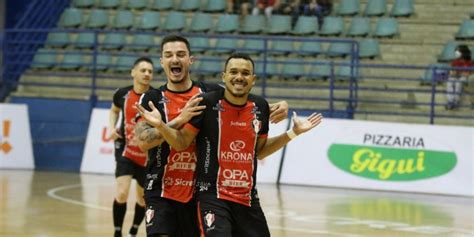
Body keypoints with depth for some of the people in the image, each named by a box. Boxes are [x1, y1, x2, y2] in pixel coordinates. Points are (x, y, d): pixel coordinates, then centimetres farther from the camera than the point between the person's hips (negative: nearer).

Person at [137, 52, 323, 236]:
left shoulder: (260, 107, 3)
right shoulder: (207, 103, -10)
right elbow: (181, 143, -4)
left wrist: (293, 132, 12)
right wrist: (160, 125, -21)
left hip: (248, 198, 5)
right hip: (212, 196, -5)